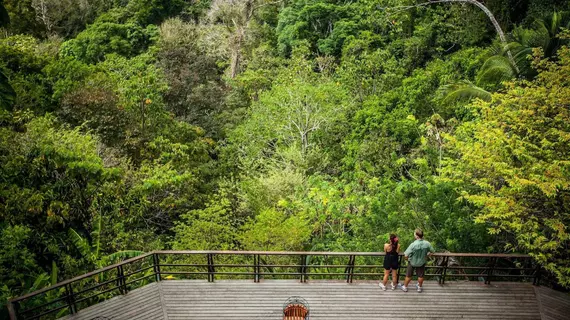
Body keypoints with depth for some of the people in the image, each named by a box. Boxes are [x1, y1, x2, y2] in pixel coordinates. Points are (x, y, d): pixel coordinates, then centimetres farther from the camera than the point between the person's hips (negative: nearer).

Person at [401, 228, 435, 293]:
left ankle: (405, 287, 34)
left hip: (412, 262, -2)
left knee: (408, 275, 17)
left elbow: (406, 255, -29)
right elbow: (432, 251, -5)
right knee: (420, 275, 23)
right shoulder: (427, 243, -23)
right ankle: (419, 287, 41)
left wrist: (407, 258, -6)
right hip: (422, 262, 3)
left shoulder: (413, 244, -34)